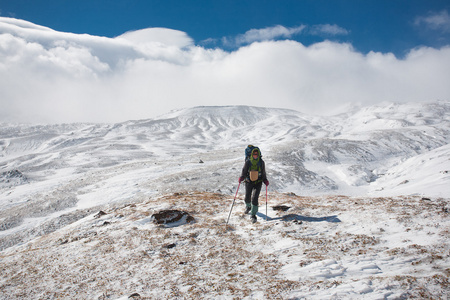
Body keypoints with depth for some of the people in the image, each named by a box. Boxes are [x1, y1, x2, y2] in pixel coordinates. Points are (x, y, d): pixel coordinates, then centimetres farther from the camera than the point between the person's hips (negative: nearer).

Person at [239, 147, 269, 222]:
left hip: (258, 183, -1)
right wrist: (241, 178, -21)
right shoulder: (248, 162, -7)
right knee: (247, 198, 10)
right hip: (249, 182, 1)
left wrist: (265, 180, -10)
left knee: (254, 198, -15)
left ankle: (253, 215, -5)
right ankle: (248, 206, 47)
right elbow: (244, 172, -1)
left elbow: (263, 173, 5)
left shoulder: (261, 163, -4)